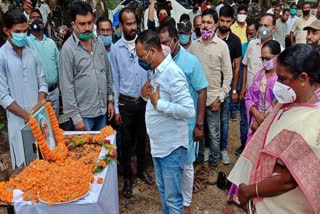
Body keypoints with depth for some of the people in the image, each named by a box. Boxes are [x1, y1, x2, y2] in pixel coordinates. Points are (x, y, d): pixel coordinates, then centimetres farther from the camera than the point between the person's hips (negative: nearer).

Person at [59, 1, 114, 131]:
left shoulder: (99, 43, 5)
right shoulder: (68, 49, -13)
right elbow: (66, 86, -14)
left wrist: (110, 99, 10)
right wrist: (75, 116, -15)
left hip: (102, 110, 6)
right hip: (83, 114, -5)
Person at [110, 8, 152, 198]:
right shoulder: (115, 49, -6)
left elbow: (151, 72, 1)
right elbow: (115, 80, -2)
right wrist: (116, 108, -2)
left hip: (145, 100, 1)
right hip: (126, 102, -1)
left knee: (142, 138, 17)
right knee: (127, 141, 11)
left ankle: (142, 169, 37)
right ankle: (127, 176, 27)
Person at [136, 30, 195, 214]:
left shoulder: (172, 73, -22)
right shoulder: (158, 71, 7)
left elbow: (188, 110, -28)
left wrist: (158, 103, -24)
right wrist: (151, 95, 4)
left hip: (172, 147, -9)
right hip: (158, 144, 10)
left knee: (173, 197, 5)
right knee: (163, 189, 24)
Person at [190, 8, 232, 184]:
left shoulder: (222, 46, -5)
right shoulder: (194, 45, 2)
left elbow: (227, 74, -3)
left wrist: (220, 98, -8)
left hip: (213, 97, -2)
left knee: (214, 135, 7)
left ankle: (213, 166, 24)